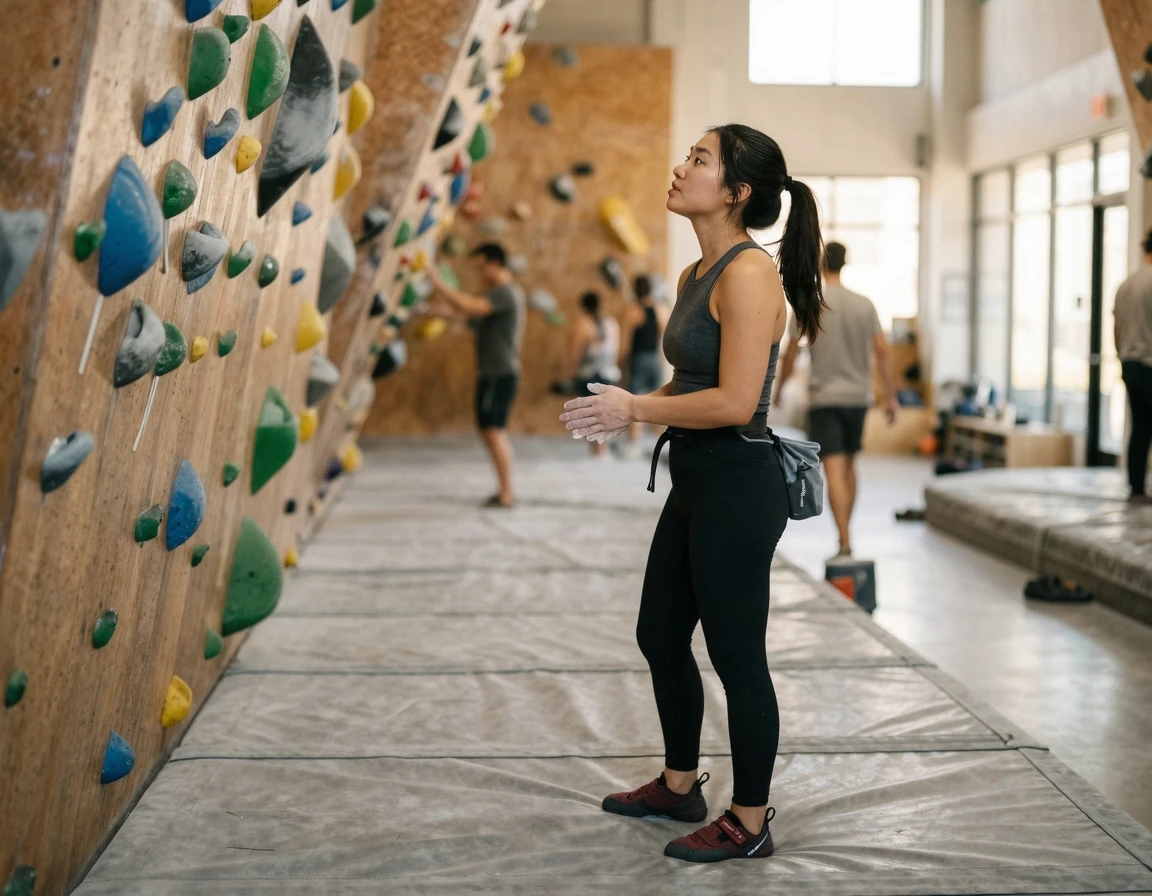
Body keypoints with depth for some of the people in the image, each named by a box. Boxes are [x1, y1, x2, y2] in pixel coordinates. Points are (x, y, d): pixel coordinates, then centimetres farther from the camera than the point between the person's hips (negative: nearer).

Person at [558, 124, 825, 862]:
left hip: (738, 487, -10)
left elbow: (734, 401, -24)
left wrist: (638, 409, -15)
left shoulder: (749, 273, -18)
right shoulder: (696, 275, 11)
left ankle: (750, 823, 19)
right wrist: (626, 409, 4)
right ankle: (680, 785, 39)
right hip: (696, 482, 10)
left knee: (736, 655, 3)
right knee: (661, 635, 20)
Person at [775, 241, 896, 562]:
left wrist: (779, 388, 15)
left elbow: (790, 355, -1)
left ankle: (845, 543, -17)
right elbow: (883, 352, -2)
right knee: (849, 465, 18)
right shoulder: (864, 304, 2)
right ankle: (844, 534, 26)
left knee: (834, 470, -9)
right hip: (858, 396, 4)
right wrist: (890, 397, 2)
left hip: (824, 398, -4)